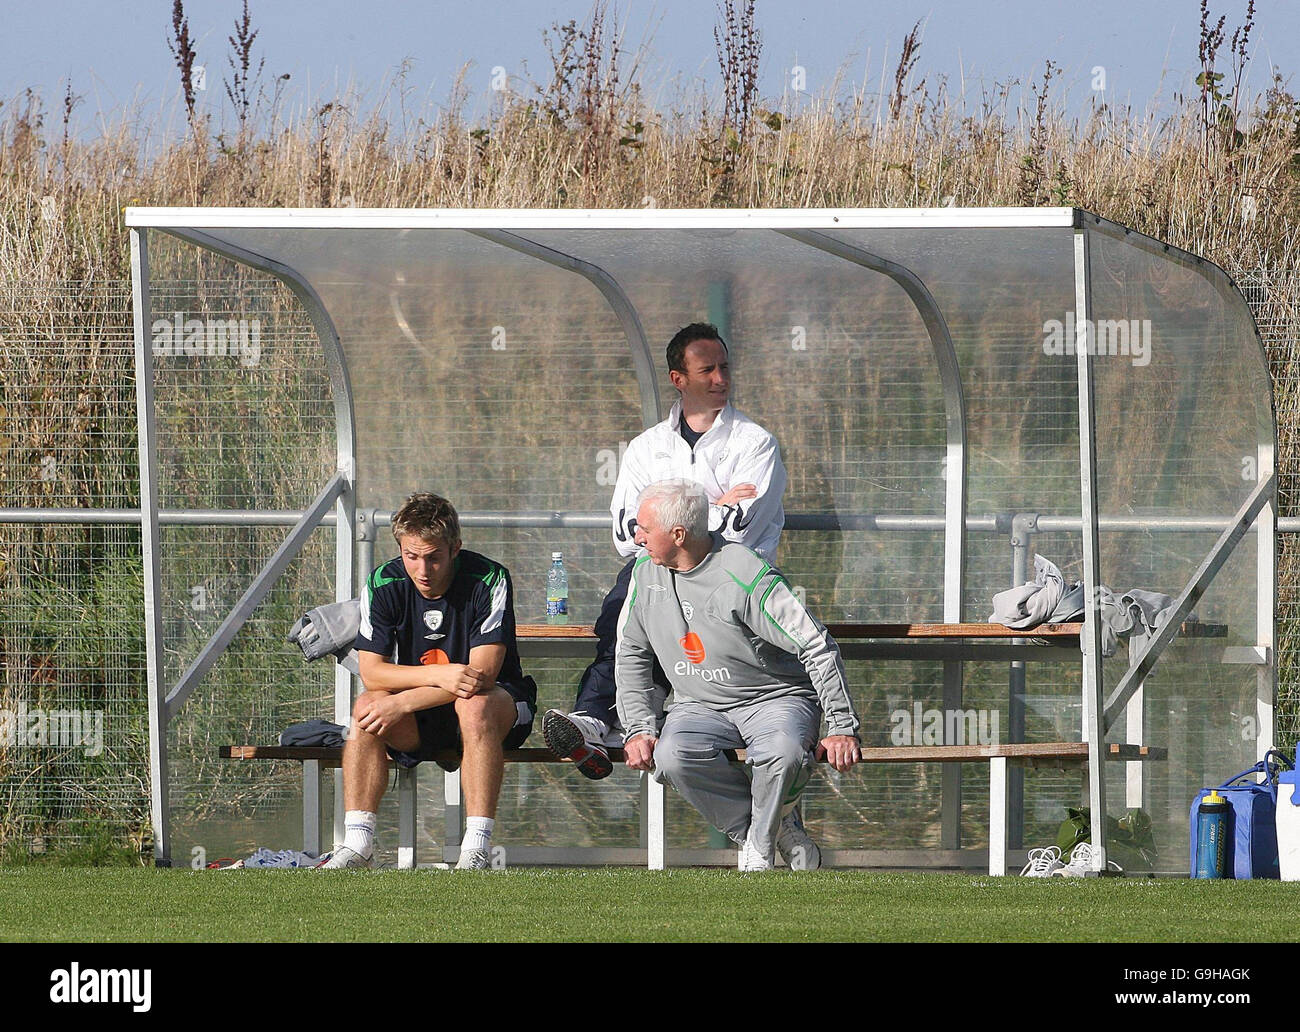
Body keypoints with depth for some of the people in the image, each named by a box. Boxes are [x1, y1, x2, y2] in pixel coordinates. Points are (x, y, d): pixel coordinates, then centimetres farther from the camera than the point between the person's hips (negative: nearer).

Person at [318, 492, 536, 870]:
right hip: (415, 726, 3)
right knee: (367, 706, -26)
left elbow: (482, 673, -24)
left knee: (474, 705, -36)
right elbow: (371, 671, -14)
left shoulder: (489, 580, -17)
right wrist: (440, 675, -31)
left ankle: (477, 846, -39)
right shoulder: (383, 585, -9)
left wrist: (401, 703, -31)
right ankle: (357, 842, -28)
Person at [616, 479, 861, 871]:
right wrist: (639, 728, -1)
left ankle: (762, 841, -9)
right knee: (672, 757, -31)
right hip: (699, 705, 5)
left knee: (783, 751, -39)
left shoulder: (746, 576, -19)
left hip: (775, 698, -5)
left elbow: (818, 648, -16)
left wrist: (841, 728, -19)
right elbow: (630, 656, 12)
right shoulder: (646, 573, 0)